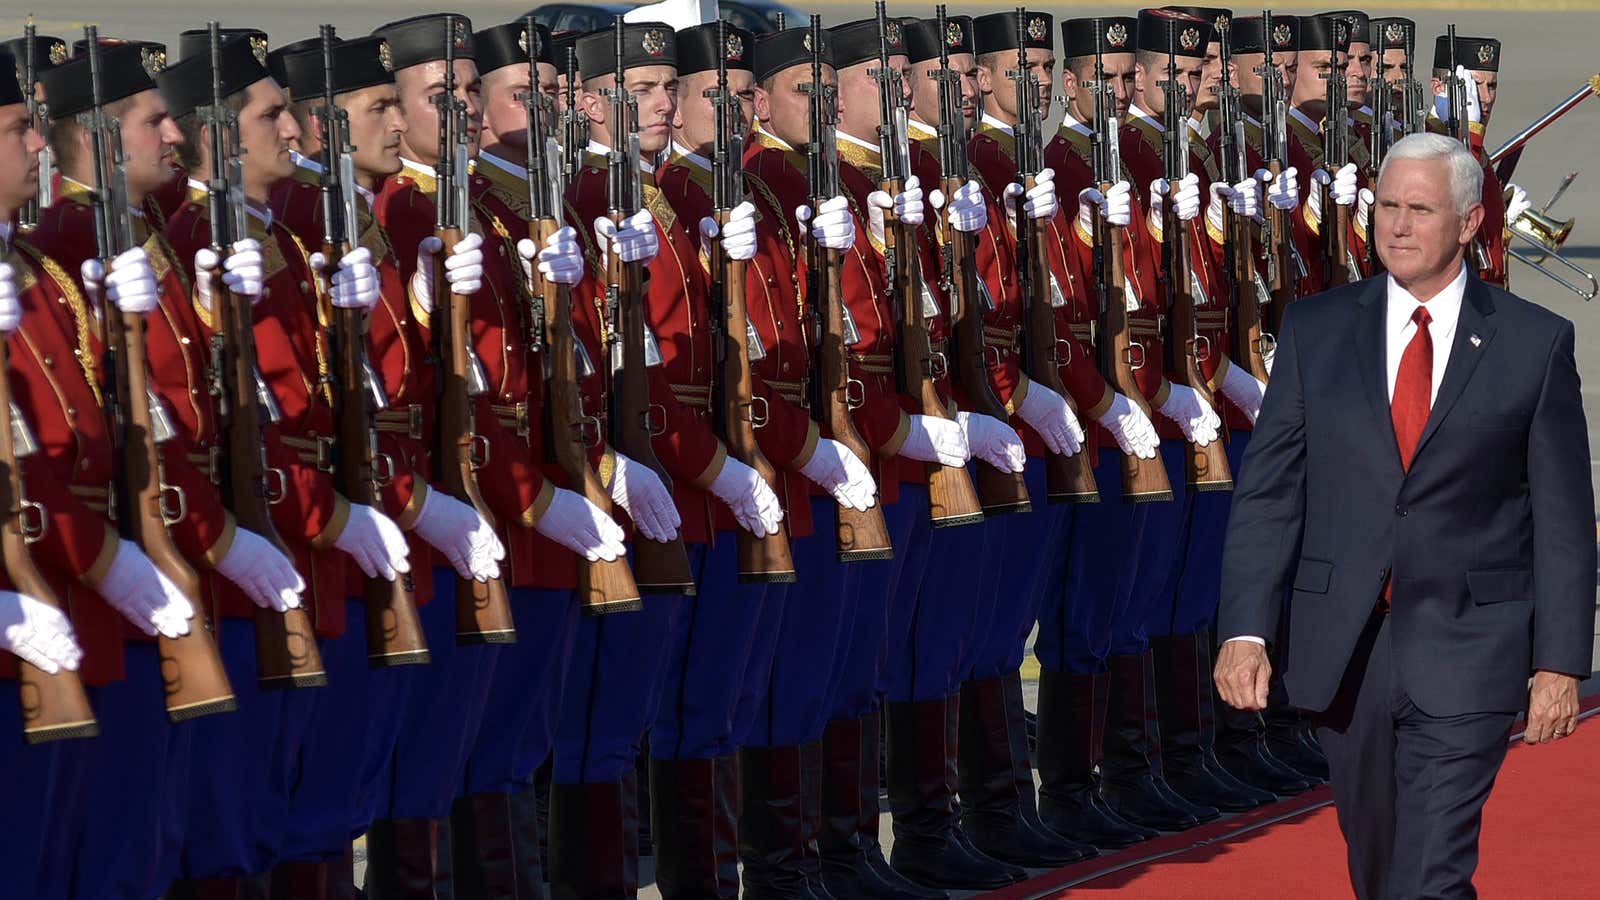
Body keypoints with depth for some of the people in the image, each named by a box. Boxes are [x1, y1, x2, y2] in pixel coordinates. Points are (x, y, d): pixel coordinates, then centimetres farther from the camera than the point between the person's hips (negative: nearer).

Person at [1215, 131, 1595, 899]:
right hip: (1343, 652, 3)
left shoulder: (1536, 343, -2)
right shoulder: (1316, 330, 3)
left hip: (1463, 657, -3)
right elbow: (1267, 489, 2)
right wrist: (1244, 630, -8)